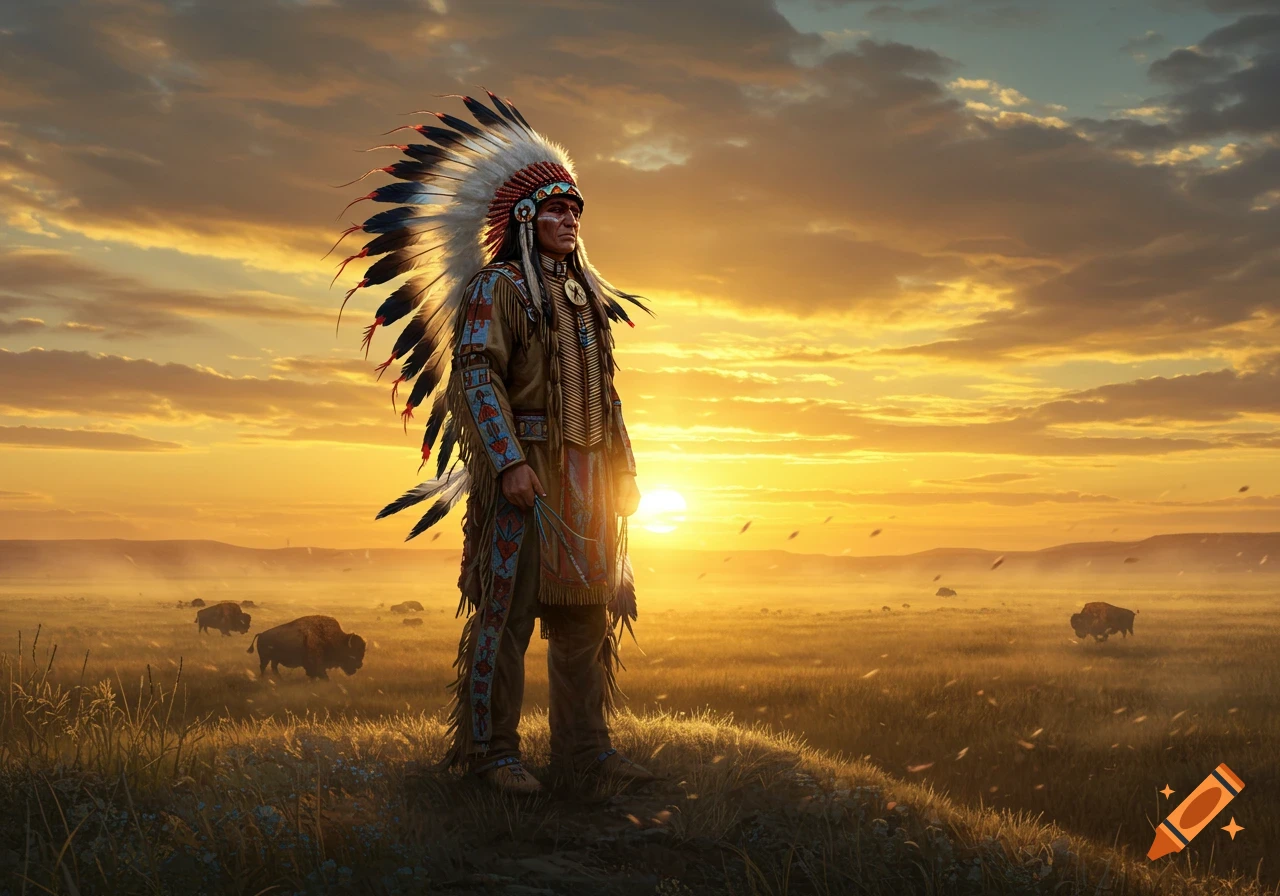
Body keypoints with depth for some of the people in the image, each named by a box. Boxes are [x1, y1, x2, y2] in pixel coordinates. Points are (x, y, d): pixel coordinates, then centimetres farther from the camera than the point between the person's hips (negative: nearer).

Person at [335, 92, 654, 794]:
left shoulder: (586, 295, 21)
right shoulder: (497, 286, -4)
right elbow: (477, 375, -14)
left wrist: (623, 470, 17)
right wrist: (509, 462, -23)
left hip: (589, 474, 8)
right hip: (525, 468, -8)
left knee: (585, 611, 8)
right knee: (508, 604, -6)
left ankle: (584, 747, 16)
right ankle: (492, 749, 3)